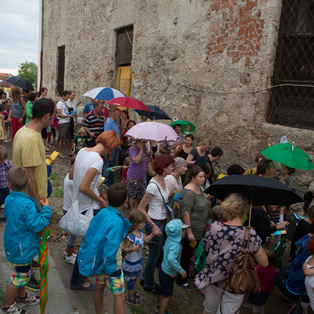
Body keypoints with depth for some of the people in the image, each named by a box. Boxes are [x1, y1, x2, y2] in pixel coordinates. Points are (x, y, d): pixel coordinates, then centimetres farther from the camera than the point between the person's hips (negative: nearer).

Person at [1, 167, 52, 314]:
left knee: (22, 274, 28)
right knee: (18, 278, 13)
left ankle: (22, 296, 49)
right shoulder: (27, 205, -32)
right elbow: (37, 225, -28)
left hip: (13, 246, 8)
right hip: (22, 249, -8)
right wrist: (46, 210, -18)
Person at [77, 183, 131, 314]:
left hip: (98, 258, 8)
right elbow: (110, 250, -30)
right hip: (110, 263, -8)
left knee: (99, 287, 24)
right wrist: (112, 270, -16)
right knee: (120, 295, 5)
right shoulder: (116, 222, -31)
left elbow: (91, 234, 4)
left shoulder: (102, 213, -9)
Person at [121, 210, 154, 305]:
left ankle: (133, 292, 50)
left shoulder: (140, 232, -7)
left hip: (138, 261, 8)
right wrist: (133, 249, -45)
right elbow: (124, 249, -29)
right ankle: (131, 298, 32)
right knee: (131, 280, 13)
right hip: (131, 262, -8)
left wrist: (153, 233, 4)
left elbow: (146, 239, 11)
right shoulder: (130, 236, -33)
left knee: (134, 278, 28)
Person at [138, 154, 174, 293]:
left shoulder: (163, 180, 0)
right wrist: (153, 226, -21)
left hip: (162, 222, 8)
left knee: (158, 253, 22)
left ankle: (145, 279, 43)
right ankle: (149, 284, 35)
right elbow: (140, 208, -22)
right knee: (154, 255, 11)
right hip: (155, 223, -8)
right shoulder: (153, 186, -26)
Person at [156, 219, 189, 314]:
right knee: (167, 295, 11)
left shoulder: (169, 240, -4)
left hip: (163, 269, 9)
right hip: (168, 274, -9)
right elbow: (171, 259, -45)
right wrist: (181, 270, -36)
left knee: (164, 292, 27)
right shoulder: (175, 245, -32)